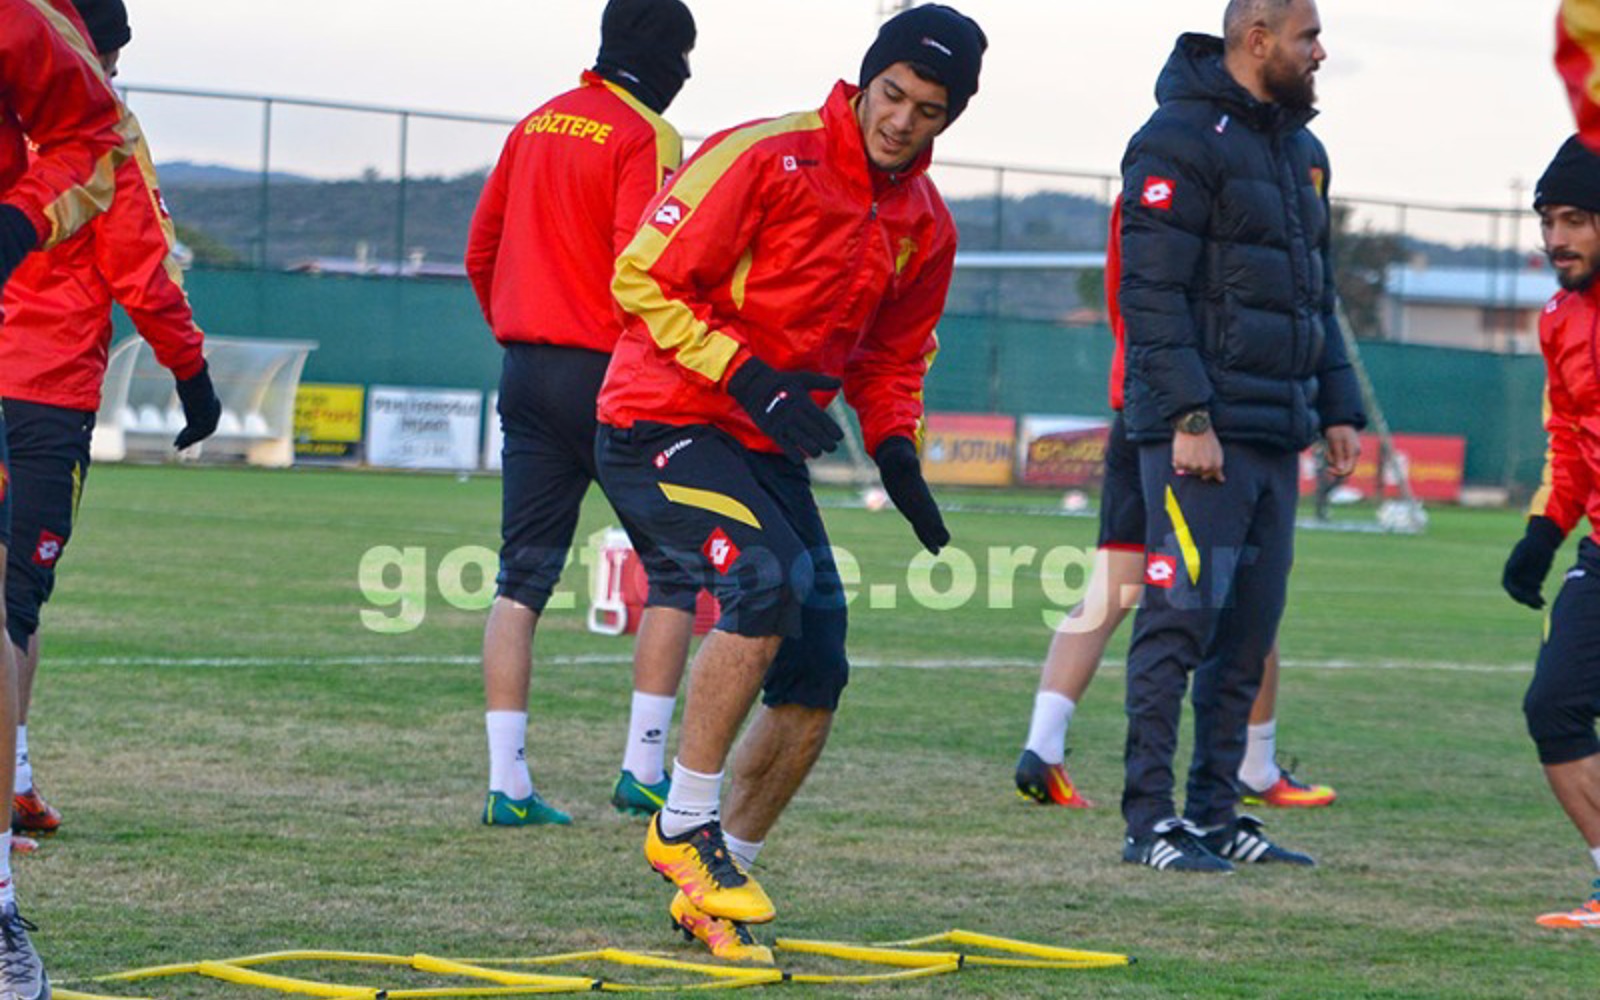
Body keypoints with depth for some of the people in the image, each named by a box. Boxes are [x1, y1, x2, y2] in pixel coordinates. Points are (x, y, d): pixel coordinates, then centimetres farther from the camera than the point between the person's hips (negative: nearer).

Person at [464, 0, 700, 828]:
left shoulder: (536, 125, 13)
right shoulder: (645, 138, -9)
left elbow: (481, 252, 18)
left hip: (525, 374, 7)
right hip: (609, 376, -7)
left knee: (523, 577, 6)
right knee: (673, 570, 5)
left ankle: (508, 783, 0)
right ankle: (644, 772, 2)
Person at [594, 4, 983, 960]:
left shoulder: (926, 226, 7)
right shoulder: (766, 158, -15)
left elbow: (892, 357, 21)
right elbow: (645, 280, -15)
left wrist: (896, 450, 1)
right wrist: (747, 375, -24)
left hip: (768, 449, 7)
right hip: (661, 424, -7)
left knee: (816, 676, 0)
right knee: (770, 574, -30)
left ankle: (715, 887, 16)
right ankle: (685, 825, -16)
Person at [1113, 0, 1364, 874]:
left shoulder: (1300, 151, 19)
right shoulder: (1181, 141, -9)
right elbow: (1153, 293, -15)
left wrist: (1338, 409, 18)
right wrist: (1189, 416, -20)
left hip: (1275, 434, 9)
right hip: (1200, 433, -8)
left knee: (1249, 629, 9)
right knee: (1182, 619, -10)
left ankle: (1214, 814, 15)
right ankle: (1150, 821, -7)